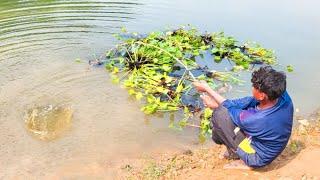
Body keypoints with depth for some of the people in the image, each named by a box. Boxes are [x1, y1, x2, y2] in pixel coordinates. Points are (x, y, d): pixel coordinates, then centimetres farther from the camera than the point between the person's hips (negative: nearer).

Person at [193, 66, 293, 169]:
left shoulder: (255, 119, -38)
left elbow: (229, 107, -18)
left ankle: (234, 153, 6)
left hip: (257, 158, -7)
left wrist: (206, 88, -4)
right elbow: (249, 101, -7)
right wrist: (218, 103, -7)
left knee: (220, 114, -20)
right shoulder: (283, 95, -21)